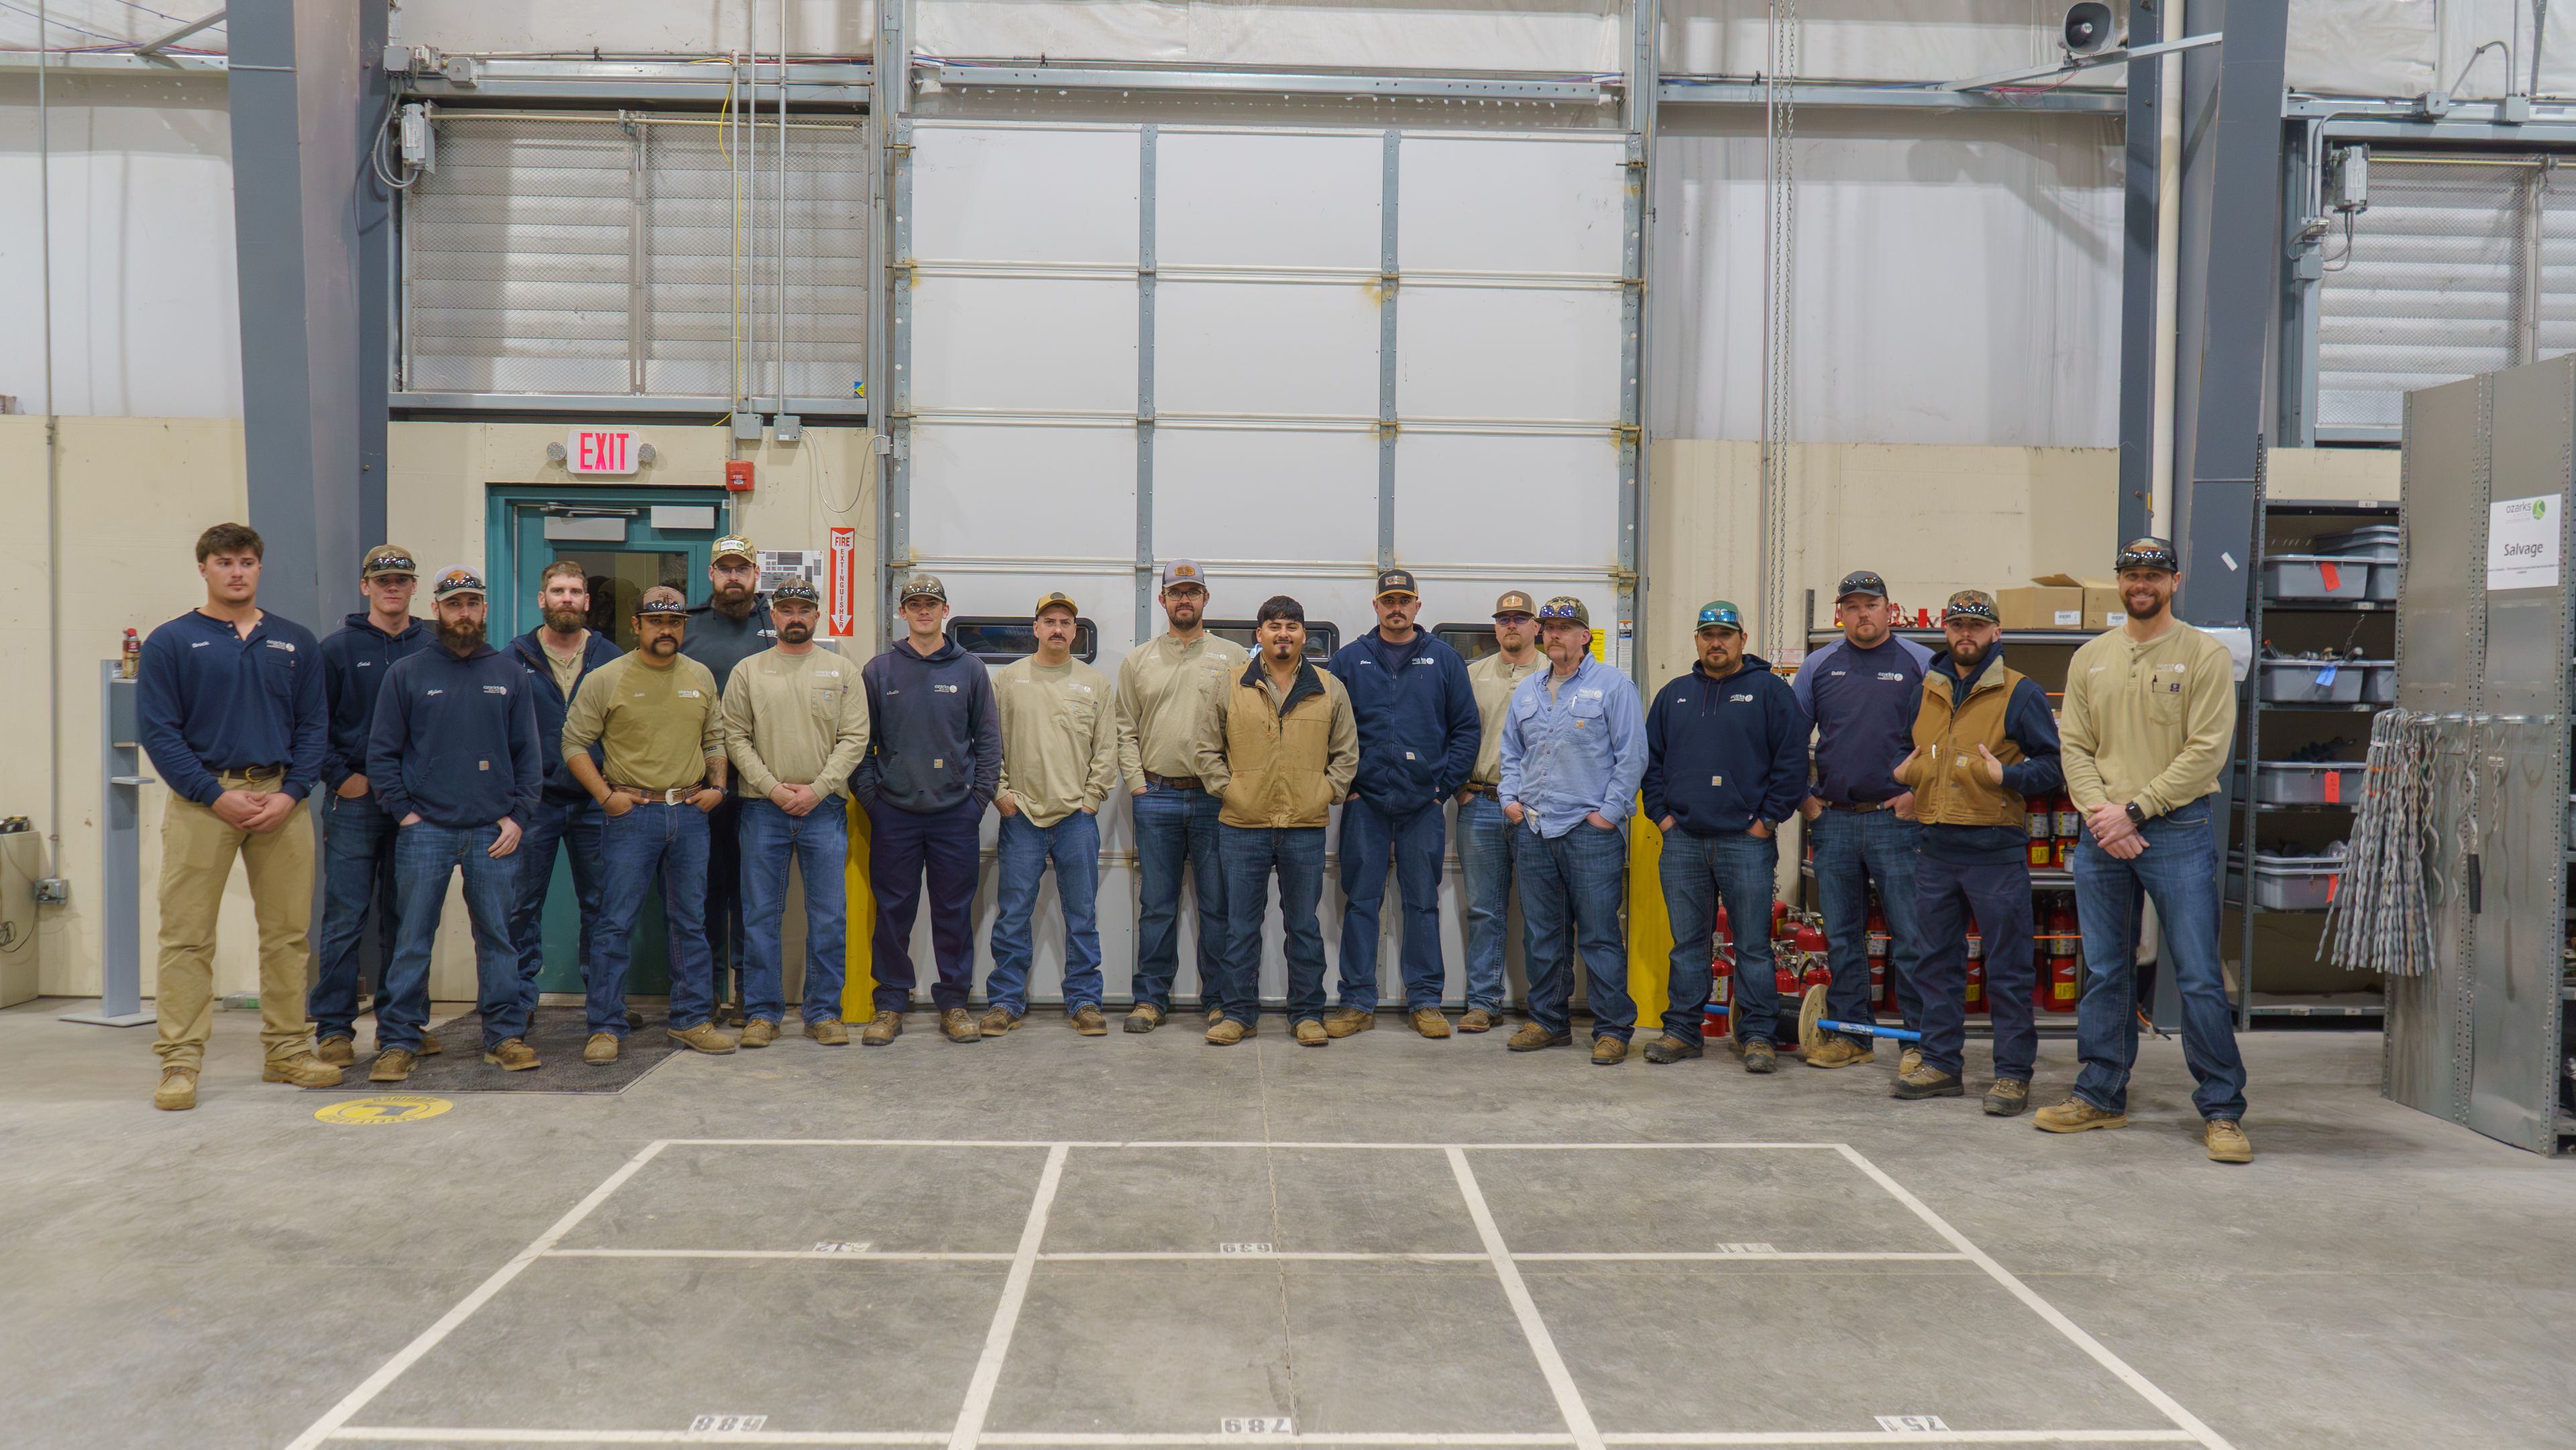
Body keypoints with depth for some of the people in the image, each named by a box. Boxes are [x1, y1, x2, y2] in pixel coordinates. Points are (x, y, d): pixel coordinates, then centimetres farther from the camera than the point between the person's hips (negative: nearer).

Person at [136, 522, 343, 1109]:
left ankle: (287, 1050, 16)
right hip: (203, 798, -2)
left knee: (287, 931, 6)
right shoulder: (171, 642, 3)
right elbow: (159, 730, -2)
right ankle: (180, 1062, 2)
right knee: (187, 935, -3)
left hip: (282, 798, 3)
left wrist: (291, 794, -6)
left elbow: (314, 726, 8)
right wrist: (216, 796, -12)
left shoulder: (296, 642, 11)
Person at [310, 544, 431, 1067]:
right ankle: (334, 1028, 5)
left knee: (403, 919, 10)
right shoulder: (338, 647, 1)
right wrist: (340, 776, -8)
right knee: (345, 919, -2)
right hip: (354, 802, -2)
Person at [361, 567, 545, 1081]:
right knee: (412, 940, 0)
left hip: (493, 832, 1)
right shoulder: (406, 674, 6)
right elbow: (382, 752, 6)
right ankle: (398, 1041, 8)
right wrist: (403, 810, -4)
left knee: (498, 937, 5)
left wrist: (518, 816, 1)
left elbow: (529, 754, 11)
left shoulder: (509, 674, 11)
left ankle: (506, 1034, 14)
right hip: (425, 830, -1)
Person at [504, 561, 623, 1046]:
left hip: (595, 803, 0)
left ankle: (608, 1022, 6)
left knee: (601, 910, 2)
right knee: (522, 909, 5)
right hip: (534, 802, 0)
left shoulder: (610, 658, 8)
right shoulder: (516, 658, 5)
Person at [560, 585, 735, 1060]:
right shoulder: (606, 679, -2)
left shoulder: (701, 678, 11)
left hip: (691, 813, 4)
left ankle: (691, 1019, 18)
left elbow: (715, 738, 20)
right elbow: (574, 743, -1)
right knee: (616, 923, -2)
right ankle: (606, 1028, 5)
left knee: (690, 922, 9)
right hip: (631, 813, -4)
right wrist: (605, 795, -8)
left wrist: (716, 786, 6)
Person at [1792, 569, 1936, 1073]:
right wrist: (1801, 796, 8)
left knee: (1911, 937, -2)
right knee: (1842, 937, 10)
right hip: (1833, 823, 4)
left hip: (1897, 820, -3)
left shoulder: (1921, 664, 0)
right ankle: (1849, 1033, 20)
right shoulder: (1819, 666, 9)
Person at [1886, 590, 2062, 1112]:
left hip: (1996, 850, -5)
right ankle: (1940, 1063, 20)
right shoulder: (1926, 690, 14)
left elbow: (2053, 764, -4)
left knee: (2007, 966, 0)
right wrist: (1905, 772, 8)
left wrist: (2007, 776, -19)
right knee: (1938, 960, 11)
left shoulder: (2021, 693, -2)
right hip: (1935, 848, 5)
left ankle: (2014, 1073, 8)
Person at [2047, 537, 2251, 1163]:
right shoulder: (2090, 658, 11)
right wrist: (2102, 814, -7)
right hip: (2102, 836, 4)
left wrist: (2135, 810, -14)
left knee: (2199, 977, -3)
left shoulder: (2205, 655, -2)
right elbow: (2075, 747, 8)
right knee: (2104, 974, 11)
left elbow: (2207, 751, -9)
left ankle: (2221, 1110, 5)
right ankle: (2100, 1095, 21)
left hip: (2179, 833, -4)